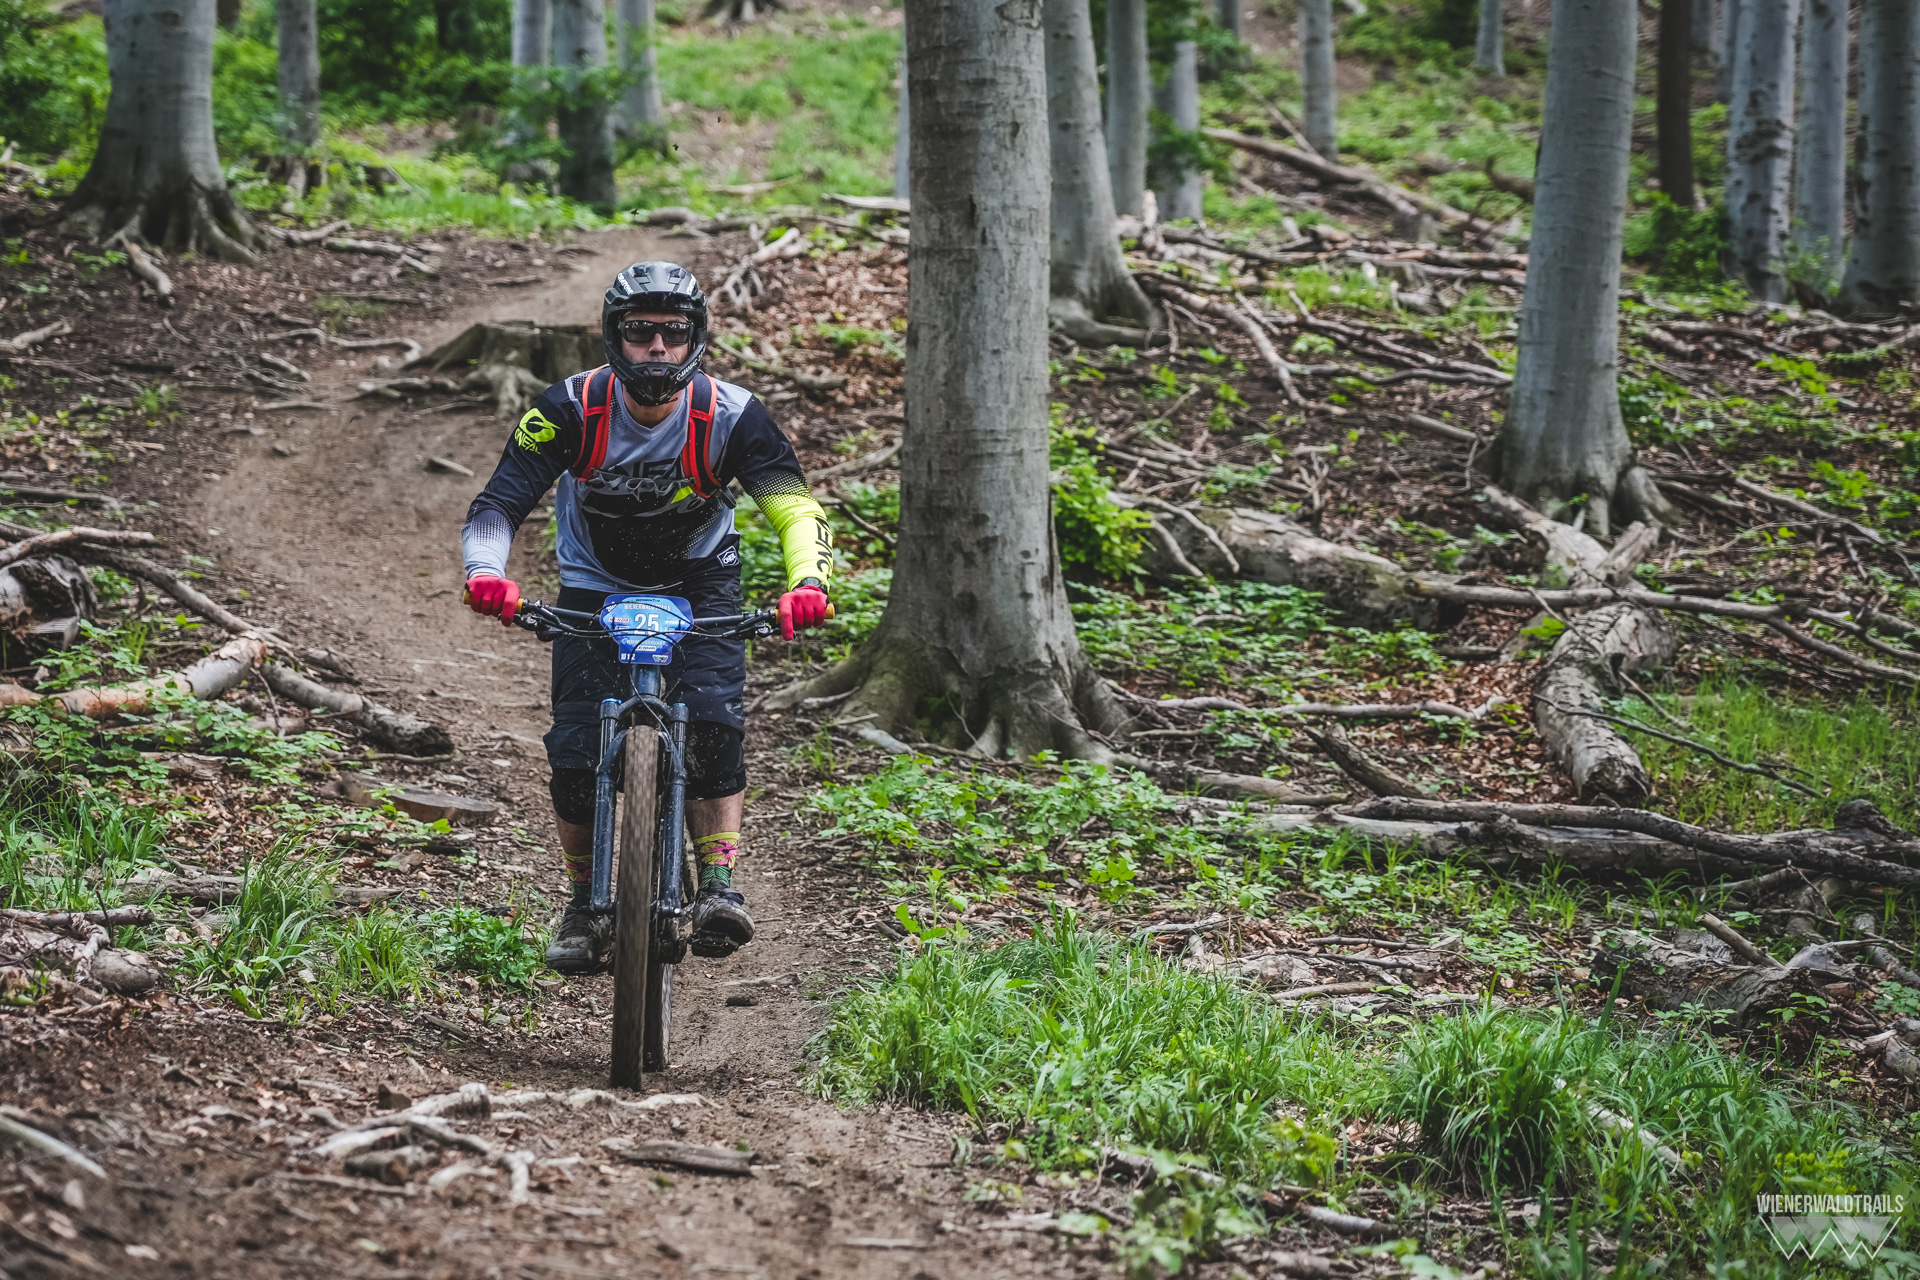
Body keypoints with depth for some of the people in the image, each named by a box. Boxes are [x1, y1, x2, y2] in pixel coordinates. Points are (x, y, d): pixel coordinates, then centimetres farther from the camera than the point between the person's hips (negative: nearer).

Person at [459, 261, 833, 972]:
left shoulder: (730, 414, -24)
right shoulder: (572, 408, -24)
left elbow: (797, 508, -27)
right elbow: (498, 502, -26)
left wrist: (808, 583, -48)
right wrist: (485, 572, -47)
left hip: (699, 581, 0)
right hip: (595, 586, 0)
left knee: (714, 718, -25)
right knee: (576, 750, -11)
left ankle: (719, 884, -20)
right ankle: (584, 901, 8)